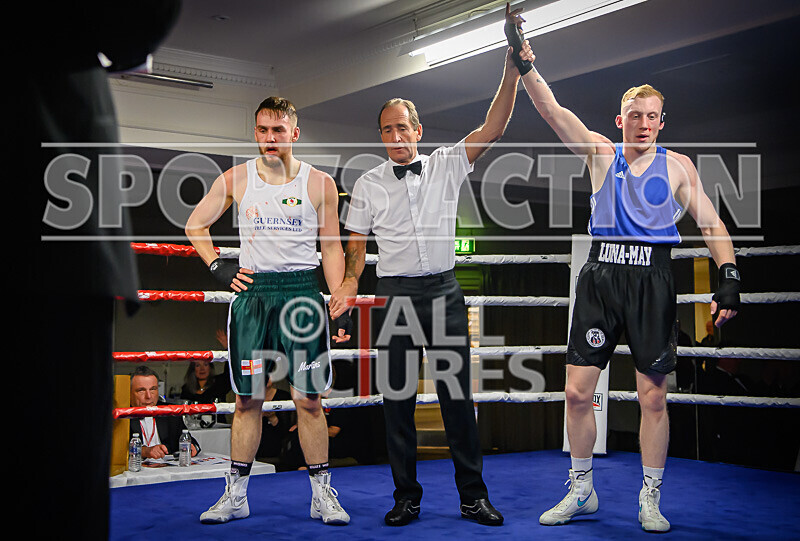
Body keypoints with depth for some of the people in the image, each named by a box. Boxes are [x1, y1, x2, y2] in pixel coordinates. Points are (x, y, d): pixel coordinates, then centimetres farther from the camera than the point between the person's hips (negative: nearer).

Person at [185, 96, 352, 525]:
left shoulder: (320, 183, 2)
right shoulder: (236, 179, 4)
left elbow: (331, 249, 5)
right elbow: (195, 224, 16)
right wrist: (217, 266, 4)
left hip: (302, 290, -1)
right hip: (252, 291, 1)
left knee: (308, 399, -1)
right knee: (247, 399, 5)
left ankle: (322, 493, 11)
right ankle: (236, 494, 15)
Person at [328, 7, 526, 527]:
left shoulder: (447, 165, 6)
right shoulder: (369, 183, 7)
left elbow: (492, 129, -4)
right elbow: (357, 242, 9)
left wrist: (512, 69, -14)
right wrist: (350, 282, -9)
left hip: (445, 291, 0)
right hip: (396, 293, 0)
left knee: (458, 395, 1)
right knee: (398, 396, 2)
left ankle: (473, 495, 9)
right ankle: (406, 498, 12)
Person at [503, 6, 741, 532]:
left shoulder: (677, 165, 6)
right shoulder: (601, 154, 9)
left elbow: (711, 223, 1)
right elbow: (552, 111, -2)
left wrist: (729, 277, -13)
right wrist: (525, 63, -14)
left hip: (651, 277, -1)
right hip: (601, 274, 1)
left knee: (653, 396, 0)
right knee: (577, 391, 1)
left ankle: (650, 500, 16)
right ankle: (582, 491, 19)